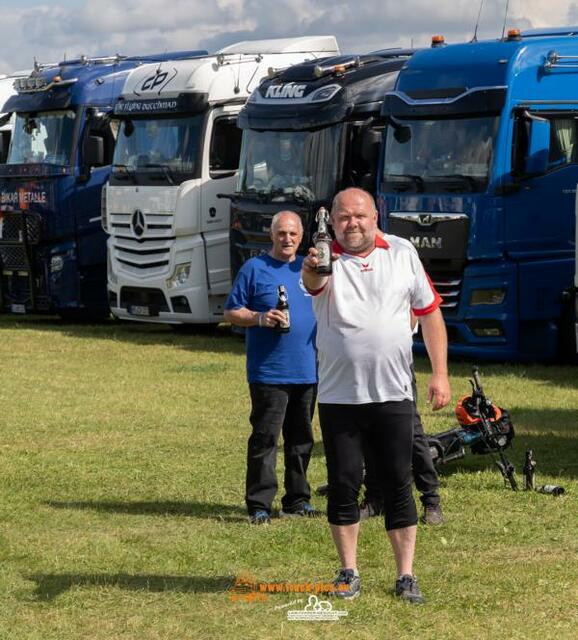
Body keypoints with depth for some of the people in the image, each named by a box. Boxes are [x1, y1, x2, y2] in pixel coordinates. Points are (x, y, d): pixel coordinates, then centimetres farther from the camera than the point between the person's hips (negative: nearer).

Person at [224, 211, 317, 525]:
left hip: (307, 370, 5)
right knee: (264, 438, -6)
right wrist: (259, 318, -16)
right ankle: (259, 504, -3)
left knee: (301, 439, 11)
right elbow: (231, 312, 0)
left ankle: (297, 499, 19)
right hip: (268, 372, -5)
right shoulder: (255, 269, 0)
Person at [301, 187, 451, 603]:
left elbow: (430, 312, 9)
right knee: (344, 484, 4)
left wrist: (440, 374, 4)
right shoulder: (327, 258, -4)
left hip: (393, 394, 1)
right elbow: (312, 282, -29)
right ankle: (349, 572, 17)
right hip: (338, 396, -1)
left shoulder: (402, 253, 4)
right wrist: (312, 271, -54)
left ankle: (406, 576, 10)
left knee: (399, 485, 3)